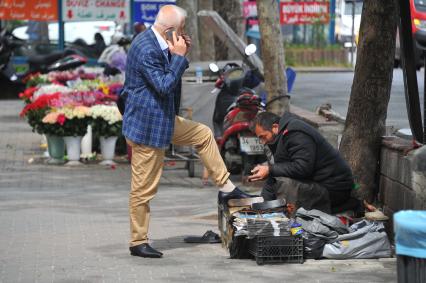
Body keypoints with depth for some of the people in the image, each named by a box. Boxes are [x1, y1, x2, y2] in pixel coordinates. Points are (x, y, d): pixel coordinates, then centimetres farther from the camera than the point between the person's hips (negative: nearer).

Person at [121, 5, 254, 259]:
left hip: (162, 119, 10)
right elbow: (165, 86, -28)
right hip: (147, 125, -10)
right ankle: (138, 242, 11)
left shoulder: (156, 43, 4)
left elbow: (169, 76, 16)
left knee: (204, 135, 19)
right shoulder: (146, 50, -26)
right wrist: (179, 56, -22)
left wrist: (179, 54, 0)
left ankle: (226, 188, 28)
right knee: (144, 188, 0)